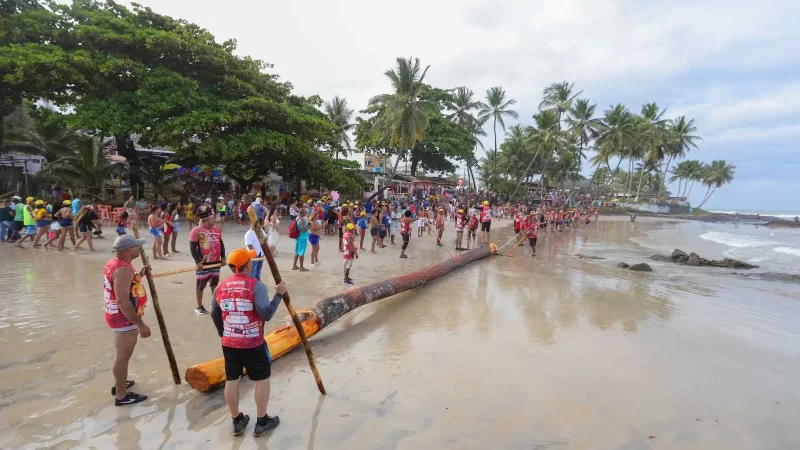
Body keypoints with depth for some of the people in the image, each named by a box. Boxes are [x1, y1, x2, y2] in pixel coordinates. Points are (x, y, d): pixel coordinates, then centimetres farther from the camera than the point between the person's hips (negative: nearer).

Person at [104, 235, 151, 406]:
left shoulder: (114, 263, 6)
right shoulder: (123, 269, -26)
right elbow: (123, 301, -31)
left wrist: (139, 275, 12)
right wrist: (140, 324, -28)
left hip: (118, 316, 10)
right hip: (125, 319, -10)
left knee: (122, 354, 26)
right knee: (123, 357, 3)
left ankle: (119, 384, 43)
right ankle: (122, 396, 16)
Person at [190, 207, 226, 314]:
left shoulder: (216, 230, 7)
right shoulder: (196, 231, -13)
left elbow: (221, 244, 13)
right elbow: (193, 248, -14)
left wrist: (223, 257, 4)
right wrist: (198, 262, -19)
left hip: (216, 262, 6)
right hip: (203, 264, -6)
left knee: (215, 284, 17)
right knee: (200, 286, 6)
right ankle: (199, 306, 18)